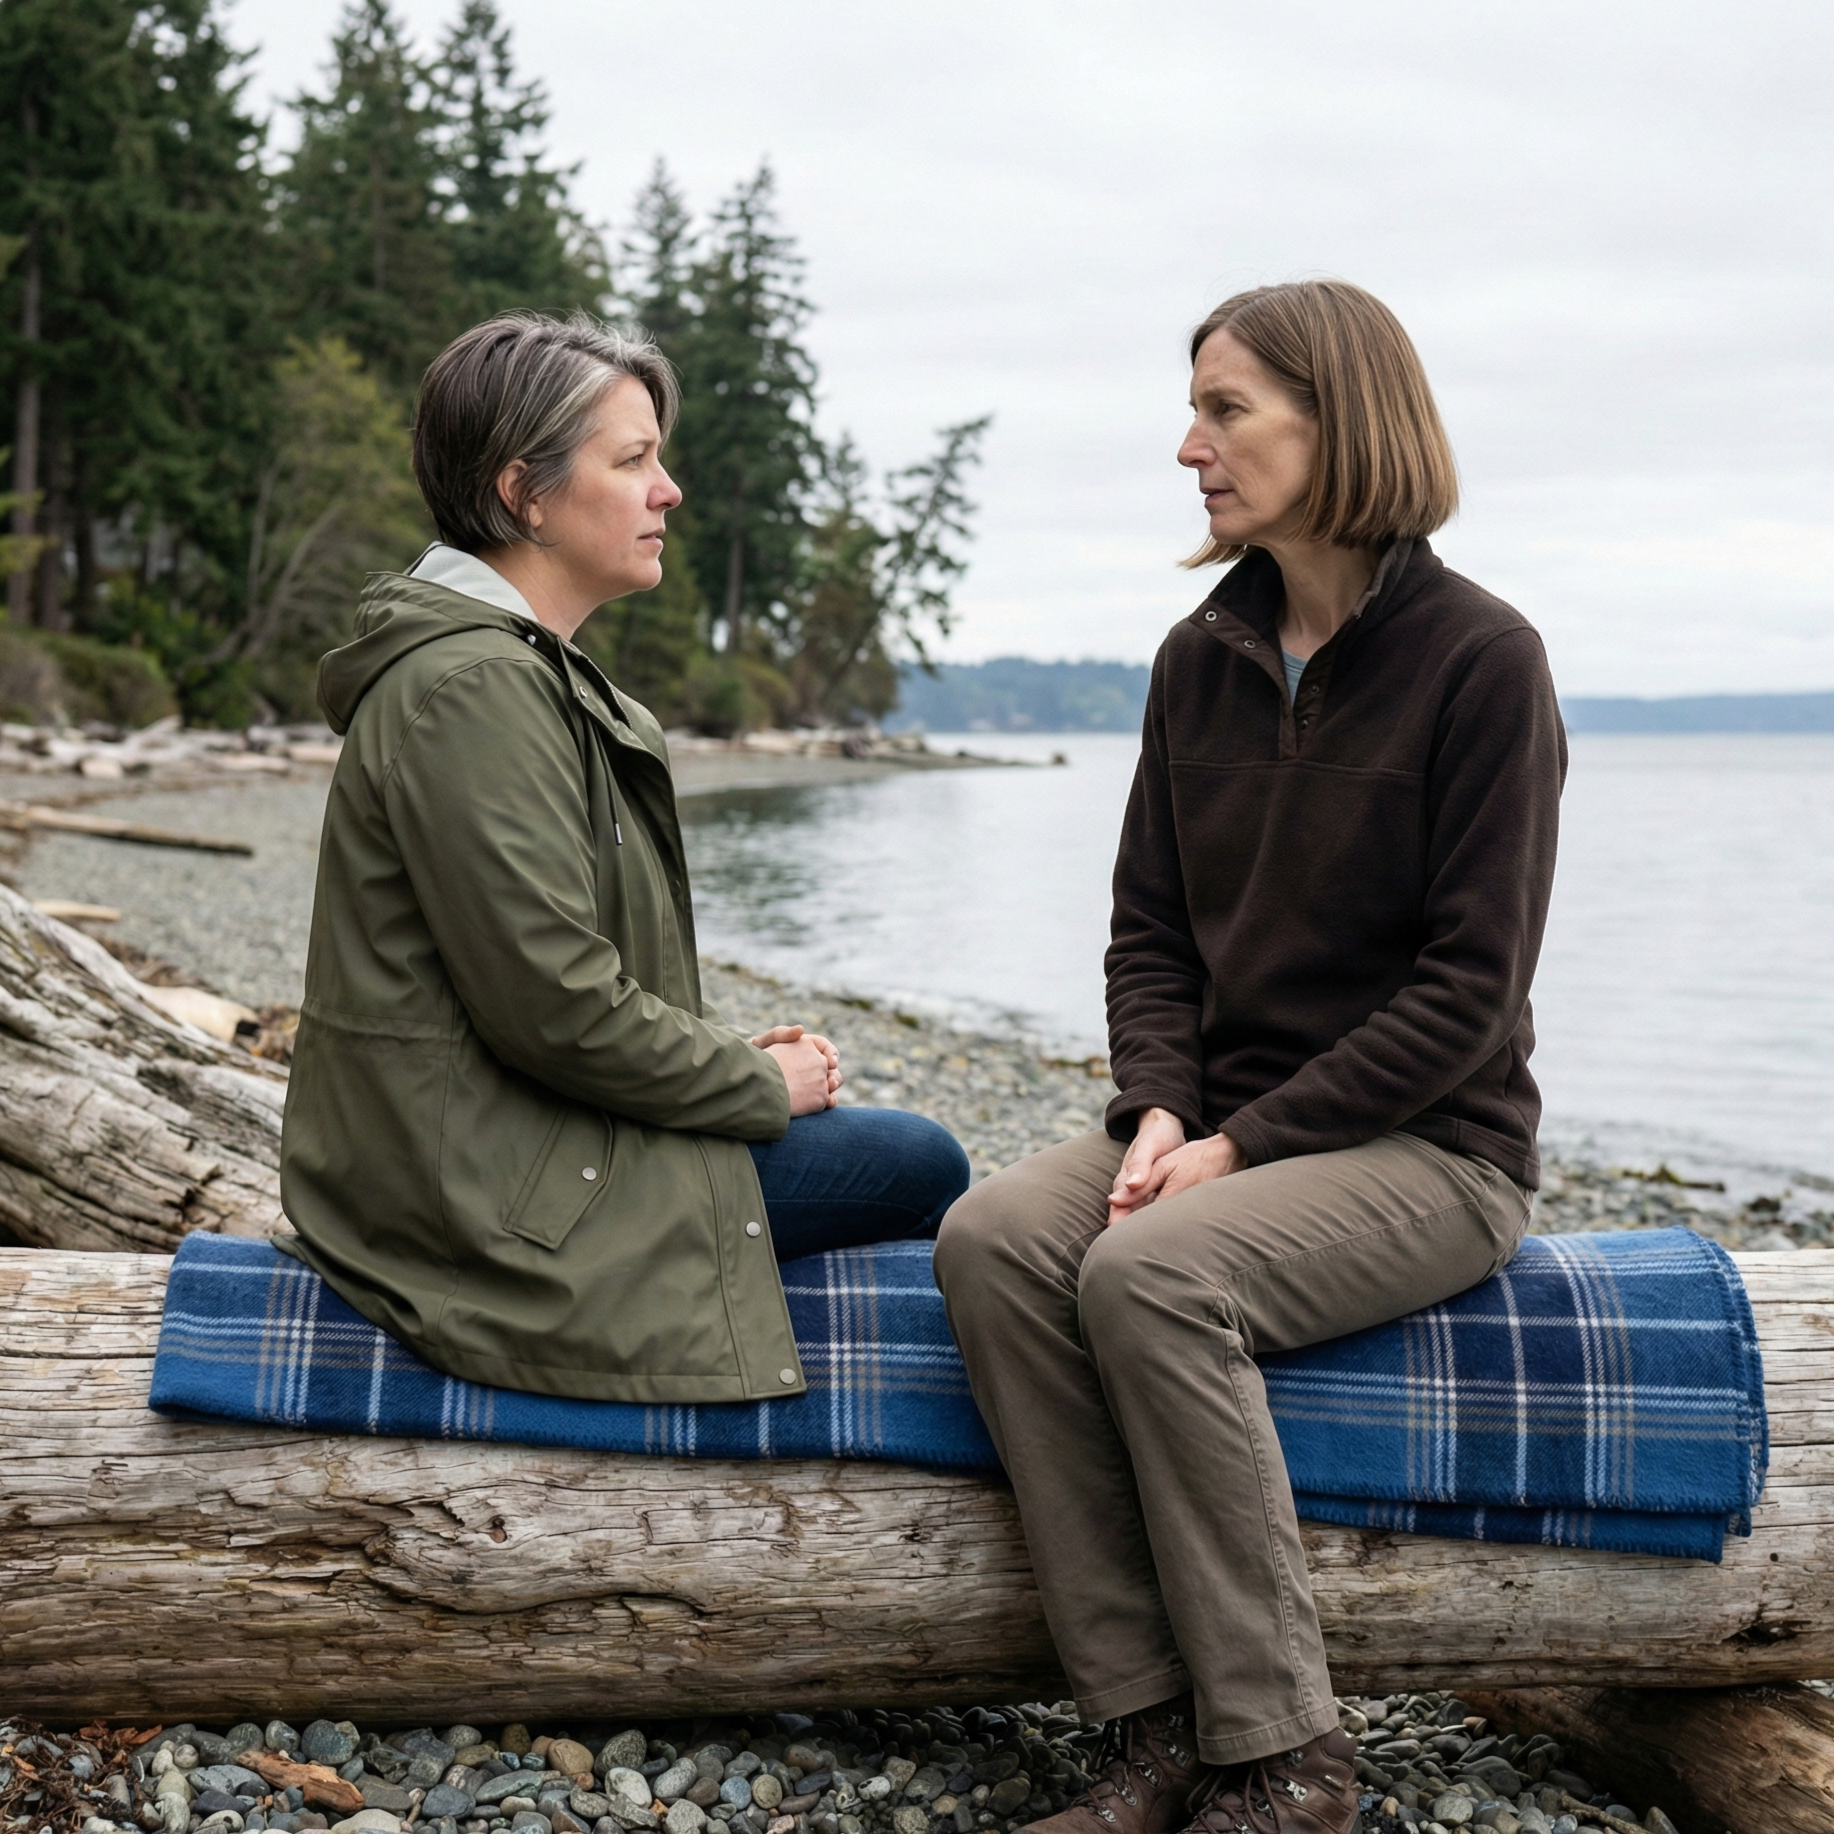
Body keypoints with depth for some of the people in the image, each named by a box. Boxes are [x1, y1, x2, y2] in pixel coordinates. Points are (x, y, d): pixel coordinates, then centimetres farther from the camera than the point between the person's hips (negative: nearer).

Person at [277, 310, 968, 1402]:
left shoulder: (526, 667, 14)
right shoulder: (472, 688, -20)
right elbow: (556, 1006, -24)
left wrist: (734, 1050, 6)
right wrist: (760, 1083, -10)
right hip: (483, 1190, -10)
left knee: (917, 1158, 14)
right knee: (923, 1169, -4)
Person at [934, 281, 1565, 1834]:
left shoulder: (1478, 659, -9)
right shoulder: (1202, 660, 10)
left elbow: (1470, 988, -13)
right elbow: (1151, 929, 11)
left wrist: (1244, 1144, -17)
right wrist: (1161, 1110, -8)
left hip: (1428, 1144, -6)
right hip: (1230, 1129, 6)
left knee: (1151, 1273, -32)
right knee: (992, 1237, -22)